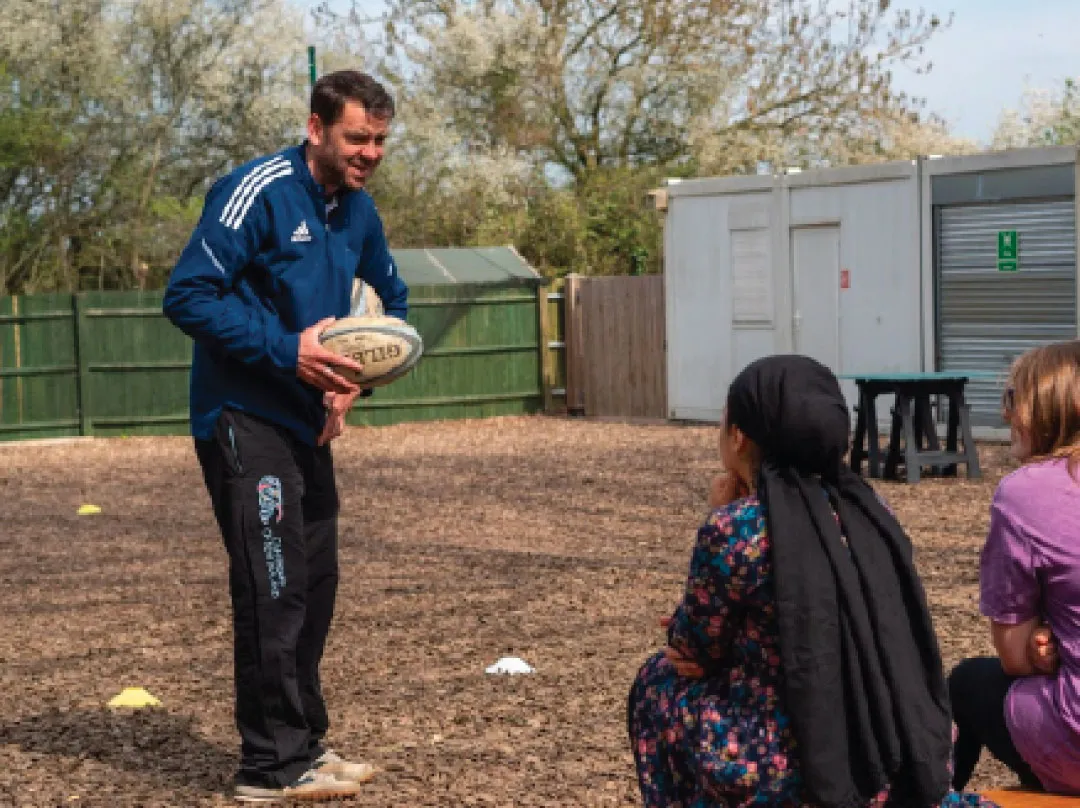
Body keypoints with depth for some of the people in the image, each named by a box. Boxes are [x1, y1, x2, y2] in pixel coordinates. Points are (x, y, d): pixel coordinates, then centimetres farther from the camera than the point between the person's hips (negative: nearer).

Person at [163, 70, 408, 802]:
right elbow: (188, 296, -19)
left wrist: (355, 374, 2)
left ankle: (305, 743, 22)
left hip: (309, 424, 8)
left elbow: (392, 301, 21)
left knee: (314, 584, 11)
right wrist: (287, 351, -25)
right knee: (274, 590, -8)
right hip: (245, 419, -8)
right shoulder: (257, 192, -15)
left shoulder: (357, 210, 8)